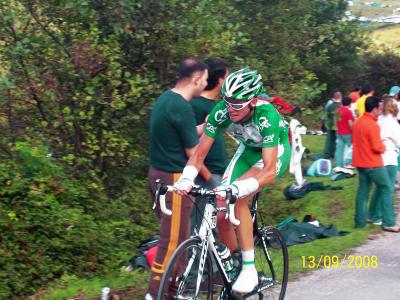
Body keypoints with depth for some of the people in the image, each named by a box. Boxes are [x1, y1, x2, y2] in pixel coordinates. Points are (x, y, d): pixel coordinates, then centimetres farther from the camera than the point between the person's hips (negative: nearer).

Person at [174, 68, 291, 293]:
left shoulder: (266, 115, -39)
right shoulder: (222, 111, -26)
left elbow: (269, 171, -44)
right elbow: (200, 152, -19)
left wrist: (235, 188, -58)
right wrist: (186, 178, -38)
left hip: (276, 151, -5)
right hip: (249, 149, 5)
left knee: (238, 200, -30)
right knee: (222, 213, -9)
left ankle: (250, 270, -20)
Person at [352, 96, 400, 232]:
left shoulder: (357, 122, 6)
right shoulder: (373, 125, -20)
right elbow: (378, 147, -21)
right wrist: (383, 147, -1)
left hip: (360, 162, 8)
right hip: (374, 164, -8)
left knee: (363, 191, 13)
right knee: (386, 189, 1)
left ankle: (360, 221, 14)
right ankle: (388, 223, -1)